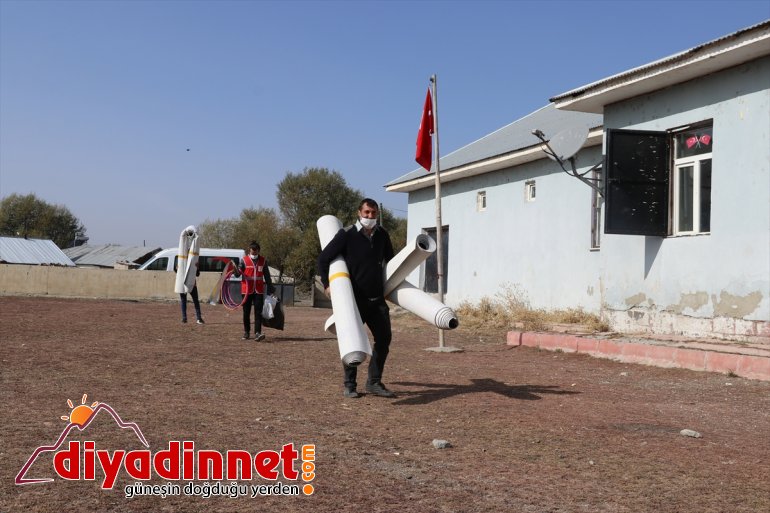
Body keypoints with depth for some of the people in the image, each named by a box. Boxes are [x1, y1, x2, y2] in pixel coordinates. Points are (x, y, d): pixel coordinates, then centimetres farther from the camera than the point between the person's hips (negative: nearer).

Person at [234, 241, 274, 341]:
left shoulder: (263, 261, 6)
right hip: (247, 290, 0)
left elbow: (267, 276, 13)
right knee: (246, 312, 8)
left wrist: (270, 289, 13)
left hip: (259, 291, 1)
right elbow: (237, 274, -4)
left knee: (258, 312, -9)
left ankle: (257, 333, -14)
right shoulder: (244, 260, 1)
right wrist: (236, 270, -28)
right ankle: (246, 332, 23)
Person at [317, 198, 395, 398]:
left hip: (377, 299, 5)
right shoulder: (347, 235, -9)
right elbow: (323, 258, -5)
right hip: (355, 299, -5)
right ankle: (349, 385, 11)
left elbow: (390, 259, 26)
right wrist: (327, 284, -8)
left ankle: (374, 382, 15)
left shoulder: (382, 235, 7)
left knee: (384, 338, 4)